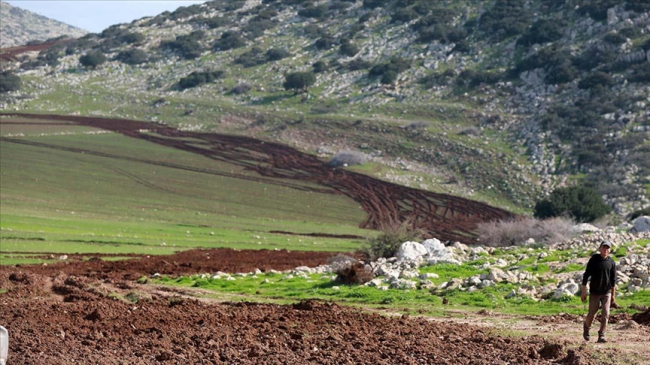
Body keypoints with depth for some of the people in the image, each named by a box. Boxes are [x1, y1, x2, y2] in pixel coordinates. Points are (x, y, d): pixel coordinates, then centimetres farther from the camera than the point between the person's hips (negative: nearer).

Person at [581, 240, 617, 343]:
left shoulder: (611, 262, -1)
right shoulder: (593, 260, -7)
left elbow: (613, 280, 8)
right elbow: (586, 275, -4)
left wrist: (613, 295, 10)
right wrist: (583, 292, -7)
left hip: (606, 293, 2)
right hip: (594, 292, -2)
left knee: (605, 314, -7)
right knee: (591, 314, 4)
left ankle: (601, 335, 1)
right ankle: (586, 327, 34)